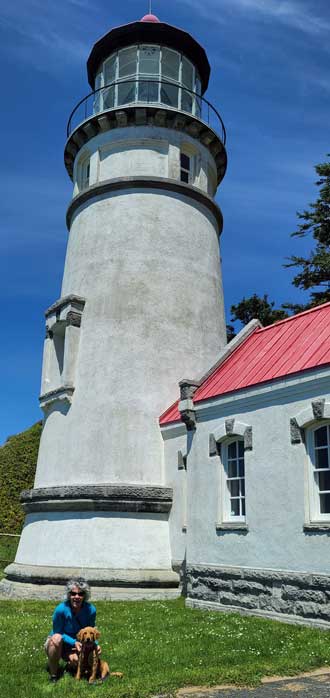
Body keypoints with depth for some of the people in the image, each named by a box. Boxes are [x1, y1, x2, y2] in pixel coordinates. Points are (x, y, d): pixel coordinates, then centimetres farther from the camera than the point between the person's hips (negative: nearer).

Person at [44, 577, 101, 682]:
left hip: (76, 645, 2)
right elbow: (58, 633, -18)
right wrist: (73, 642, -31)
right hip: (56, 643, -2)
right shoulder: (61, 609, -27)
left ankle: (70, 665, 9)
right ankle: (53, 671, -13)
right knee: (57, 638, -36)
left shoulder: (91, 610, -18)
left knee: (75, 659, -30)